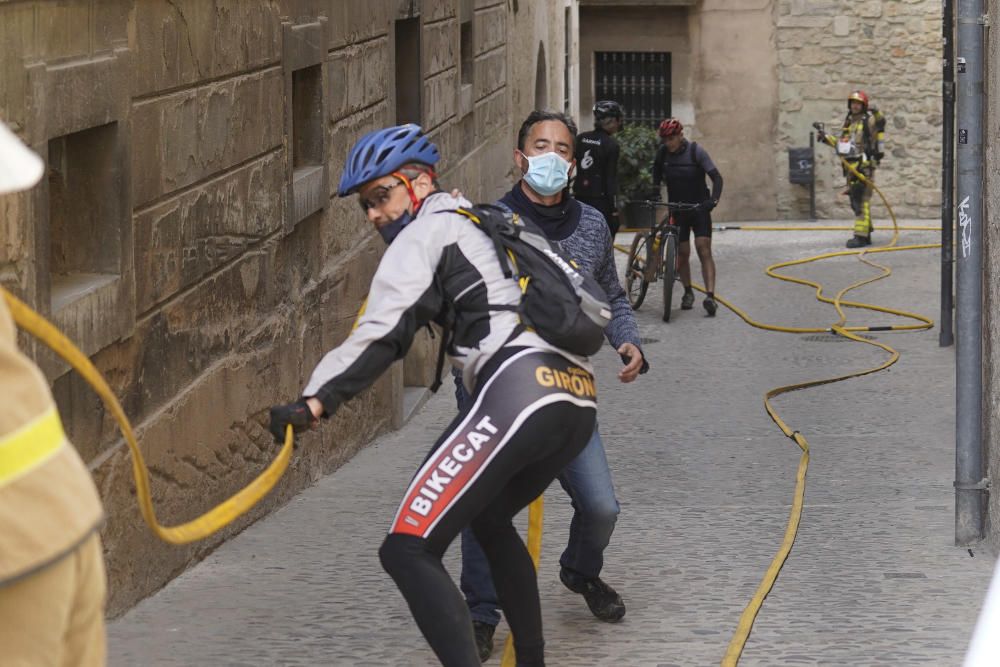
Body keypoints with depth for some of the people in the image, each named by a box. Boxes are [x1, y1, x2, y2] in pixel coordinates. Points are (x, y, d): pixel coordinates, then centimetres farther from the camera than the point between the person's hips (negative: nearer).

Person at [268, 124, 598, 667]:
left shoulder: (425, 233, 6)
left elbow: (382, 332, -7)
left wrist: (315, 401, -14)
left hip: (517, 391, -9)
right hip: (578, 400, 9)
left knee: (408, 551, -11)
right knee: (489, 519, 33)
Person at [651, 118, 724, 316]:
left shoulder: (696, 151, -13)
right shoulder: (663, 153, -4)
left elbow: (716, 177, -17)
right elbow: (657, 176, 12)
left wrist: (713, 199, -30)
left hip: (699, 209, -3)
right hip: (677, 210, 3)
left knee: (704, 250, -14)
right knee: (682, 253, 4)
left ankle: (710, 296, -23)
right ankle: (688, 292, 22)